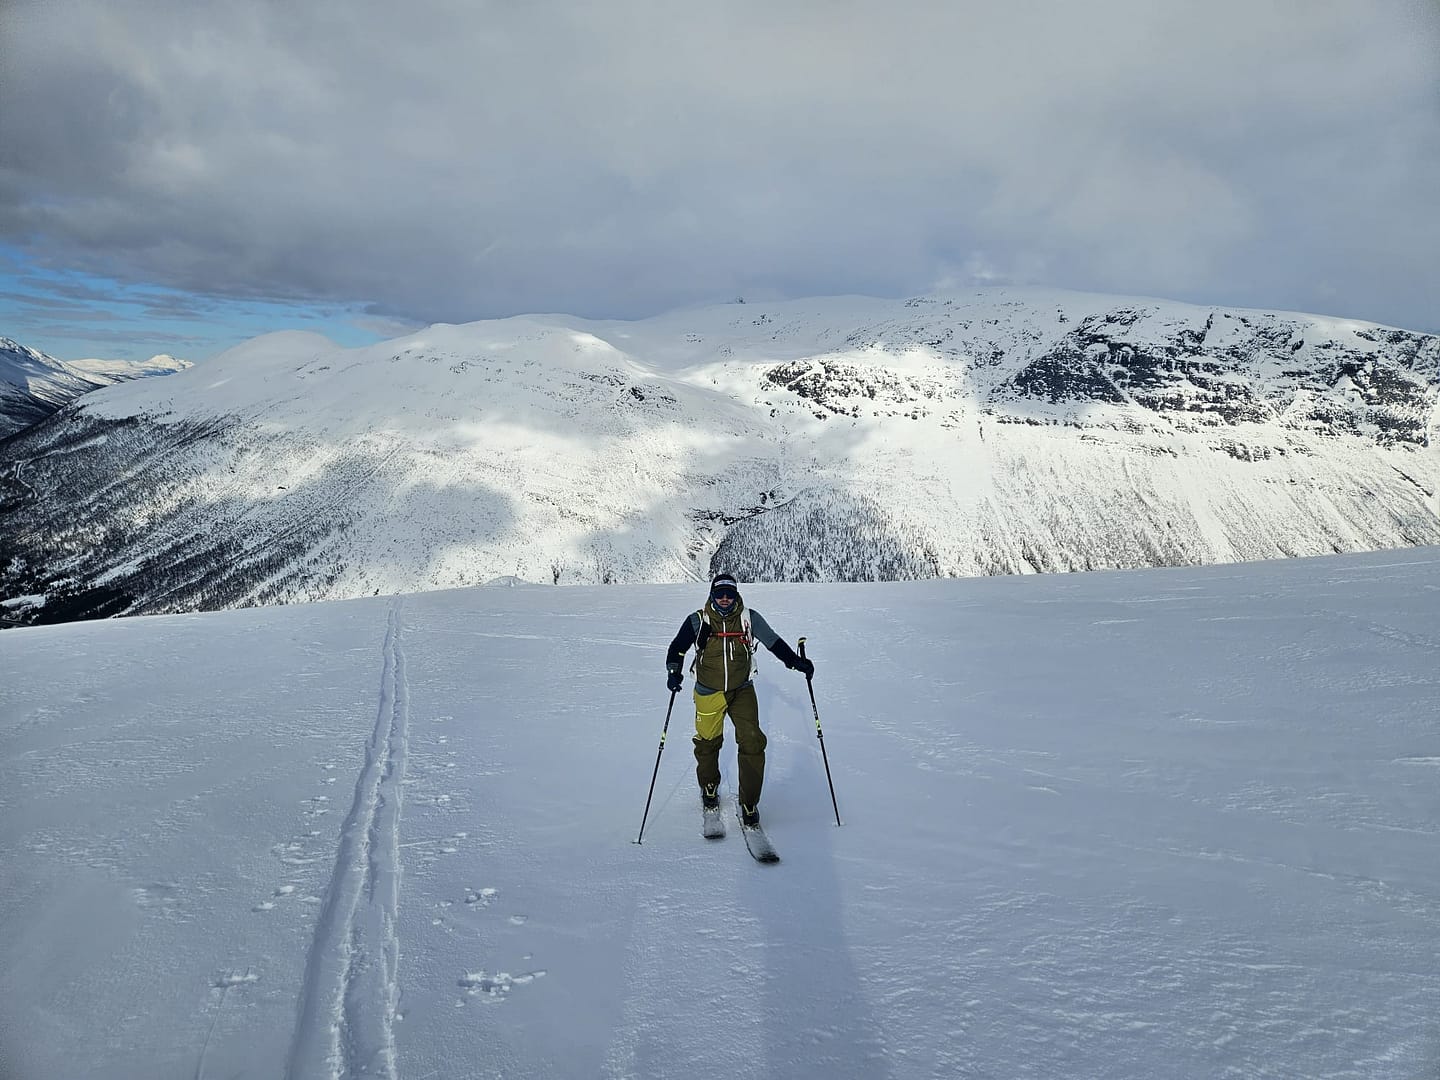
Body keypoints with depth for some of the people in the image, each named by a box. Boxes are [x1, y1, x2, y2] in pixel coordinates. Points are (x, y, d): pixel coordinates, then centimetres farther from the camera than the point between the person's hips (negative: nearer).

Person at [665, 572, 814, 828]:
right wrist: (674, 671, -21)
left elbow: (774, 642, 4)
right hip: (709, 692, 0)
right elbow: (677, 648, -3)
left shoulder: (749, 618, -6)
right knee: (708, 743, 13)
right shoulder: (699, 621, -8)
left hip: (742, 691, 0)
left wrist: (796, 662, -5)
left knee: (752, 744, -10)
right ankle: (709, 788, 42)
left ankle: (749, 804, 4)